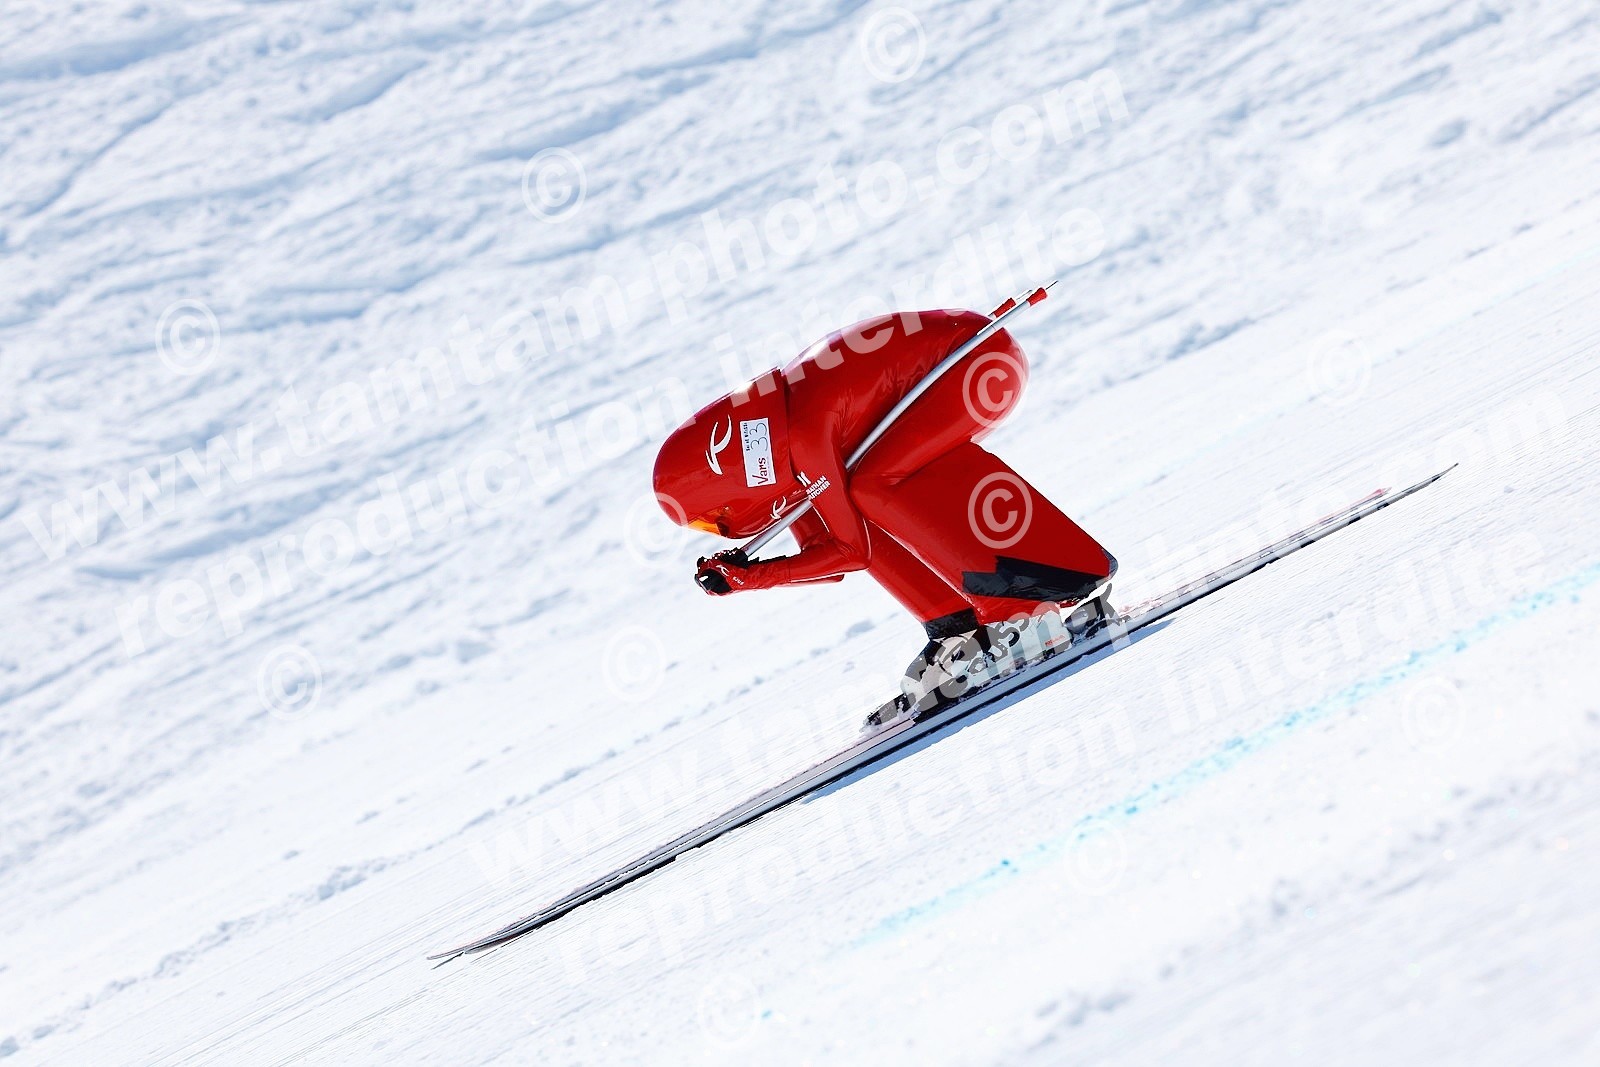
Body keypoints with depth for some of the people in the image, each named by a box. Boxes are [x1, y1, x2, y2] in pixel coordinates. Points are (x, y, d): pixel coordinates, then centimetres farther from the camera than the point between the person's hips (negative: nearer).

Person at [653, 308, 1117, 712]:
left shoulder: (804, 433, -26)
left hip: (984, 359, -9)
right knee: (854, 507, -2)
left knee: (874, 487, -21)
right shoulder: (760, 447, 1)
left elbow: (852, 550, -18)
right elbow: (824, 552, 9)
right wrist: (738, 574, -4)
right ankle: (966, 627, -4)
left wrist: (752, 577, -12)